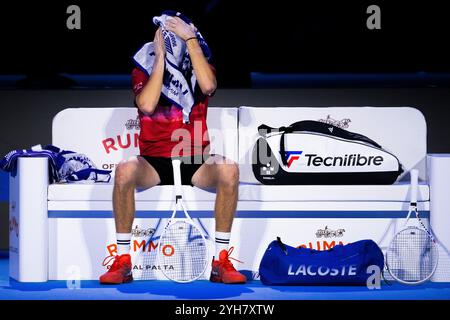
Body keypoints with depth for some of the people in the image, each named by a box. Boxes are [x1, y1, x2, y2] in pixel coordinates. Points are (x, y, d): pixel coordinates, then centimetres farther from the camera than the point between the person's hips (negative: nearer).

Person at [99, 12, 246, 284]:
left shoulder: (200, 68, 8)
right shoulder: (143, 72, 6)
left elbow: (208, 86, -17)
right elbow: (147, 106, -15)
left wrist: (191, 39, -15)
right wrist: (160, 57, -12)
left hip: (195, 164, 0)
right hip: (154, 163, 0)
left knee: (229, 170, -32)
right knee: (125, 170, -34)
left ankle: (222, 261, -24)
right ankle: (123, 260, -24)